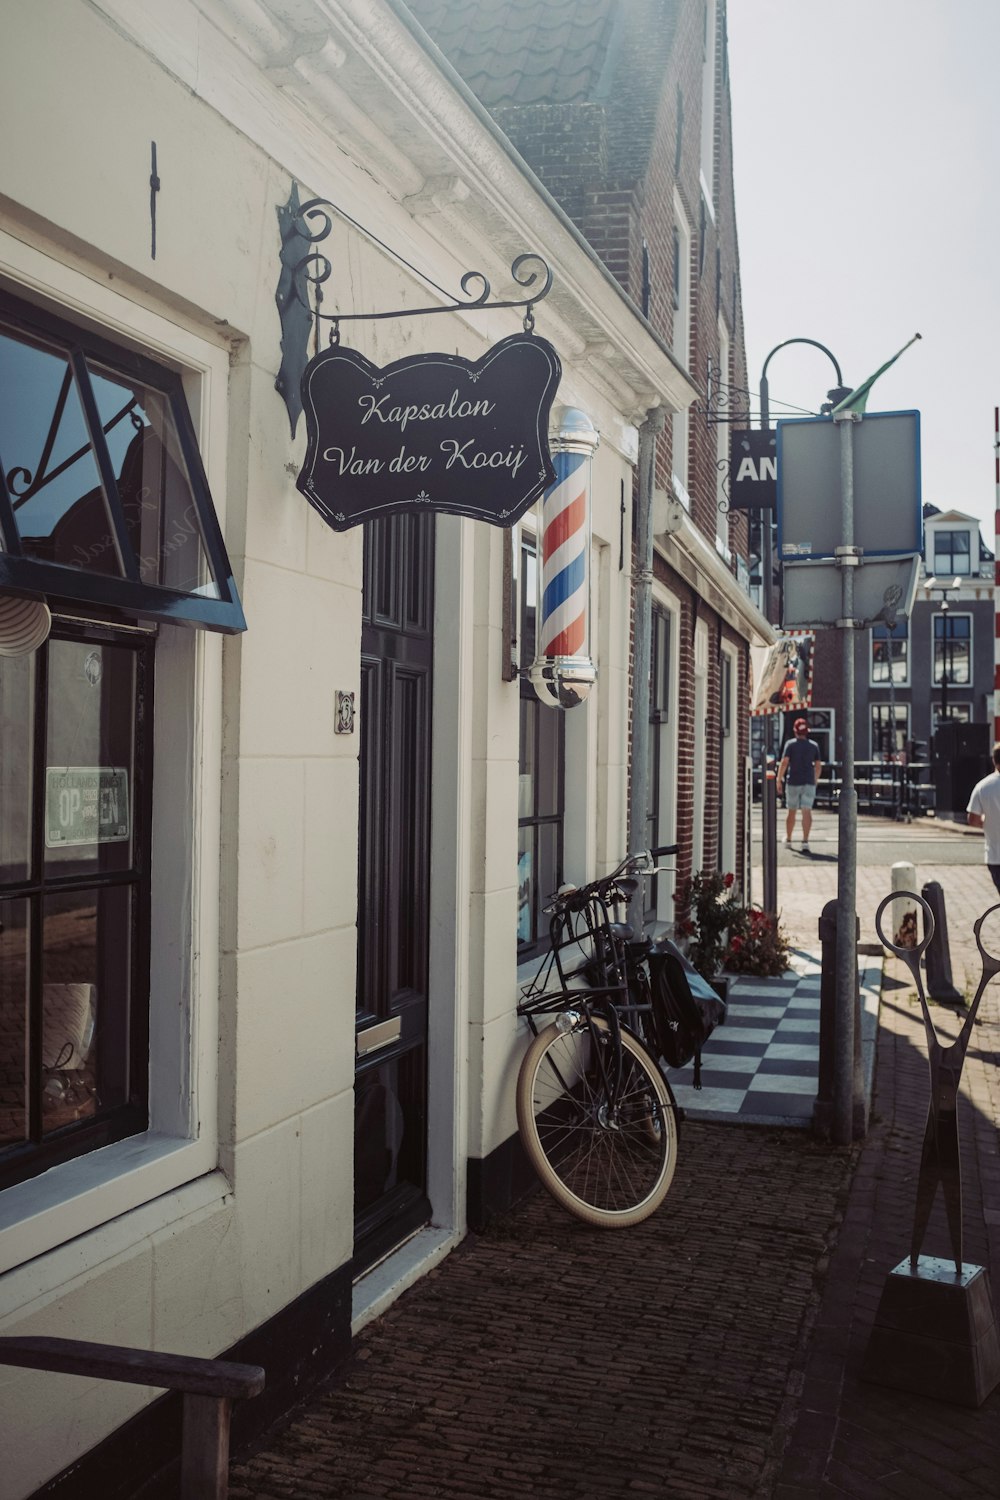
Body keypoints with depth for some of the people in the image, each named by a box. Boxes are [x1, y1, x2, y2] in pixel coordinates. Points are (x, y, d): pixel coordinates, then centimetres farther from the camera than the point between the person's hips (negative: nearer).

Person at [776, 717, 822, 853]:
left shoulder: (790, 744, -3)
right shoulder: (814, 745, 6)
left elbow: (784, 762, -12)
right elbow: (818, 766, 9)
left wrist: (779, 780, -9)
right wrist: (815, 780, 23)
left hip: (793, 782, -1)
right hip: (809, 783, 1)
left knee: (791, 812, 11)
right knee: (807, 812, -6)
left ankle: (788, 840, 25)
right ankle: (805, 841, -16)